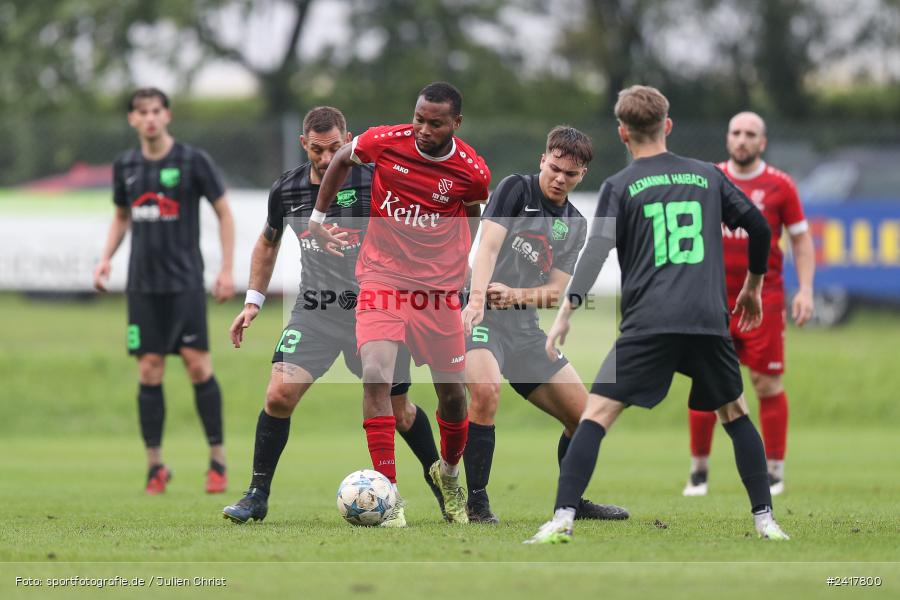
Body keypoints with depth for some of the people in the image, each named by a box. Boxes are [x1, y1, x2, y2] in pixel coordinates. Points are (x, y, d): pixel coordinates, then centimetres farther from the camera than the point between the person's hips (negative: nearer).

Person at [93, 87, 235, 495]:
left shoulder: (193, 161, -4)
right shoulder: (125, 166, 8)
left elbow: (224, 213, 1)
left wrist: (227, 269, -5)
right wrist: (105, 259, 8)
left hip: (185, 281, -3)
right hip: (143, 284, 4)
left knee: (197, 365, -9)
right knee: (149, 371, 0)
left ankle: (218, 460, 1)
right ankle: (155, 466, 6)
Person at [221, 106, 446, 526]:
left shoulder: (375, 182, -13)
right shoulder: (286, 190, -3)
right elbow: (268, 243, 16)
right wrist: (252, 302, 11)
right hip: (314, 311, 2)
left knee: (398, 412, 7)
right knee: (279, 395, -15)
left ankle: (442, 483, 31)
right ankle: (257, 496, -4)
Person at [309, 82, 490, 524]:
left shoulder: (472, 172, -11)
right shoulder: (385, 141, -12)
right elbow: (341, 160, 10)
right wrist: (318, 217, 10)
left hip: (439, 288, 1)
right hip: (381, 277, -1)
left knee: (453, 394, 9)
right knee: (376, 376, -22)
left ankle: (449, 472, 39)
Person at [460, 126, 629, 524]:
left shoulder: (575, 225, 13)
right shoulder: (516, 189, -4)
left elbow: (555, 292, 6)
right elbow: (488, 245, -17)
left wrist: (515, 294, -16)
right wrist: (477, 300, -33)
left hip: (525, 327, 7)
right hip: (482, 315, -7)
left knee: (582, 415, 6)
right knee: (486, 389, -34)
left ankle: (572, 503, 28)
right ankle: (476, 503, -26)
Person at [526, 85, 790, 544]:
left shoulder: (620, 186, 7)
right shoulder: (708, 176, 15)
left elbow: (596, 251, -6)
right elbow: (758, 227, 15)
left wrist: (566, 312, -9)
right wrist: (753, 287, 30)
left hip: (647, 324, -3)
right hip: (709, 322, 3)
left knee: (596, 415, -3)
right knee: (735, 413, 21)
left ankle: (562, 519, -16)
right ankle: (765, 520, 17)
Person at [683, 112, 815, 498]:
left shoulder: (779, 186, 1)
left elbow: (801, 239, 6)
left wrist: (805, 289, -4)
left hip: (763, 300, -2)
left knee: (768, 385, -3)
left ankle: (774, 470, 6)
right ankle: (699, 470, 10)